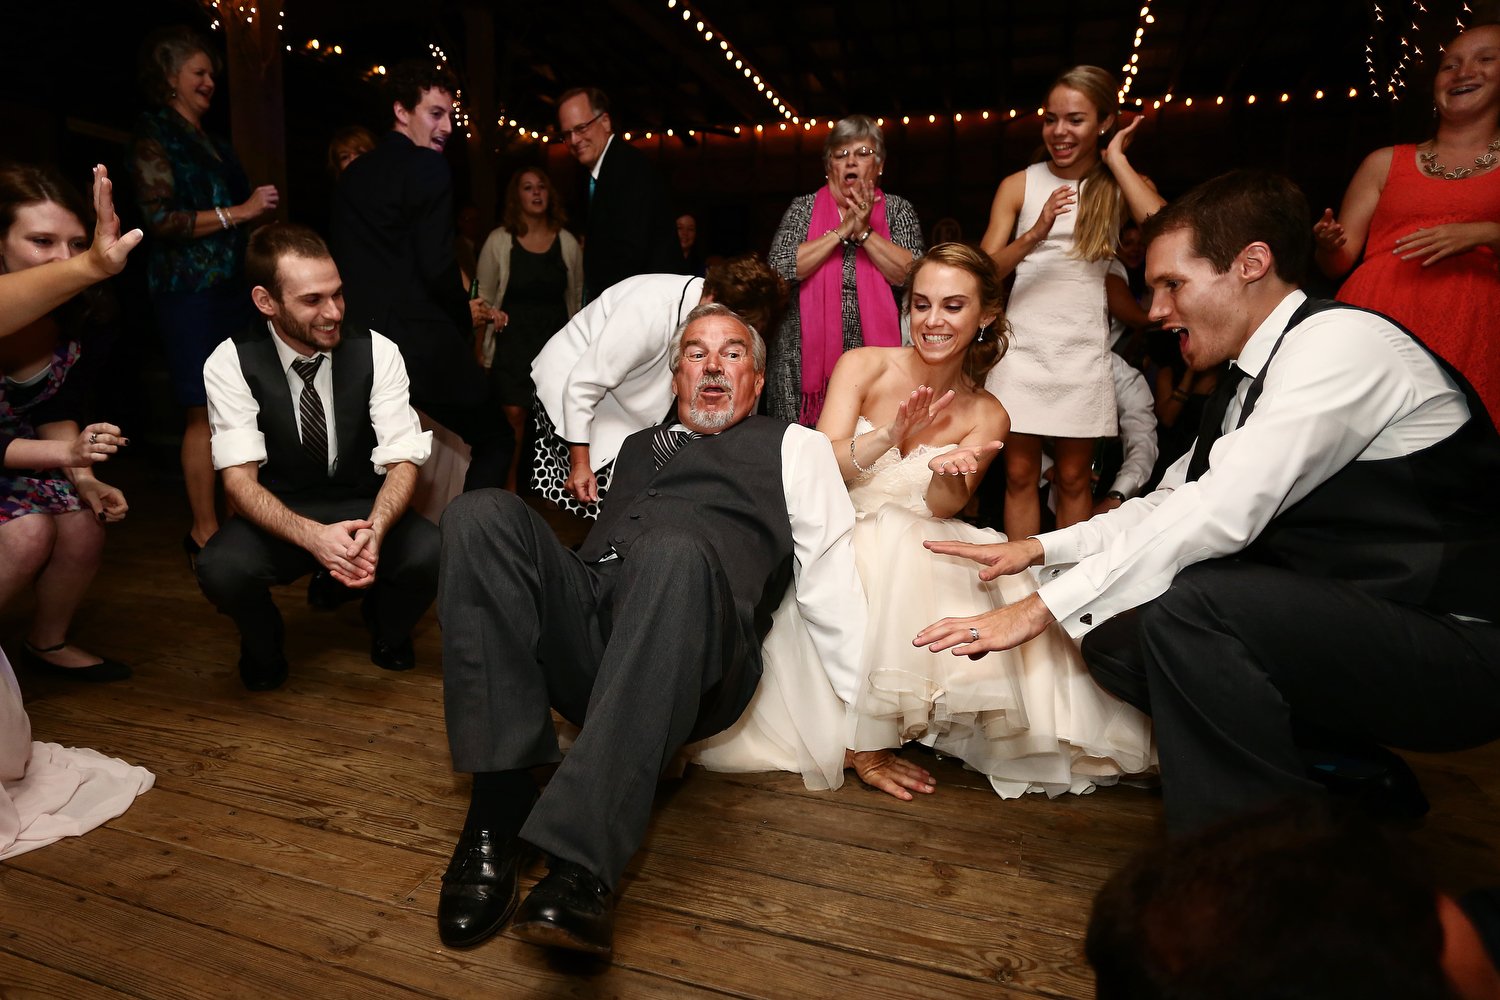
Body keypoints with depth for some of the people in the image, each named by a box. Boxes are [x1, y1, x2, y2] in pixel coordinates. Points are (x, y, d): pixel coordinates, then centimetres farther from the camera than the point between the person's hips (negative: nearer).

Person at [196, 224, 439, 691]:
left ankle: (389, 631, 8)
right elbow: (240, 479, -17)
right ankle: (263, 643, 6)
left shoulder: (377, 352, -11)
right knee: (220, 569, -32)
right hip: (280, 516, 0)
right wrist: (313, 535, -37)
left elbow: (403, 459, -15)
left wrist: (375, 530, -36)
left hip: (364, 507, 1)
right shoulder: (231, 363, -12)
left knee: (430, 553, -30)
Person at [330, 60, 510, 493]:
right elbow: (437, 268, -16)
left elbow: (349, 261, 17)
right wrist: (466, 313, 3)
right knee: (494, 440, 8)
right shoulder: (429, 169, -8)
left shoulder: (353, 174, 15)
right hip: (424, 345, -7)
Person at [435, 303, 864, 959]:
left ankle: (581, 867, -37)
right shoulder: (636, 447, 34)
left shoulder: (793, 447, 20)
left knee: (675, 552, -35)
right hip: (580, 641, 5)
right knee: (481, 514, -18)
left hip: (694, 669, -4)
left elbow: (831, 584, 9)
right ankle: (499, 814, -20)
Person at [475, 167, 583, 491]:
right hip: (513, 339, -2)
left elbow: (578, 297, 10)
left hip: (557, 338, 2)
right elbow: (484, 293, 6)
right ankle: (510, 487, 8)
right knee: (514, 413, -6)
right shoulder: (499, 240, 0)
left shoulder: (567, 242, 6)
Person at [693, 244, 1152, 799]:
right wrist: (890, 436, -35)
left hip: (921, 557, 3)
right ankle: (859, 744, -24)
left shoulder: (986, 416, 2)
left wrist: (951, 474, -34)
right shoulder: (863, 366, -5)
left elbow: (942, 508, -10)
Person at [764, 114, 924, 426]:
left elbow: (912, 275, -7)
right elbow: (780, 269, -9)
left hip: (875, 357, 0)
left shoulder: (898, 210, 7)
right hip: (805, 355, 0)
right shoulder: (803, 208, 7)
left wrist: (864, 231, -14)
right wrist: (842, 231, -12)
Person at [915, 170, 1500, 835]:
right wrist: (1039, 549, 6)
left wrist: (1043, 607, -26)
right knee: (1115, 639, 2)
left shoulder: (1338, 342, -18)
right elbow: (1173, 501, 15)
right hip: (1344, 624, 9)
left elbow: (1219, 515, -29)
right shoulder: (1252, 374, 9)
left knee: (1189, 608, -30)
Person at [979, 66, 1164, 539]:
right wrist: (1034, 236, -21)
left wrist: (1115, 160, -6)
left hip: (1083, 349, 0)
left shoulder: (1124, 185, 6)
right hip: (1022, 344, 0)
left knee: (1073, 479, 7)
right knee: (1020, 476, 2)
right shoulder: (1018, 186, 5)